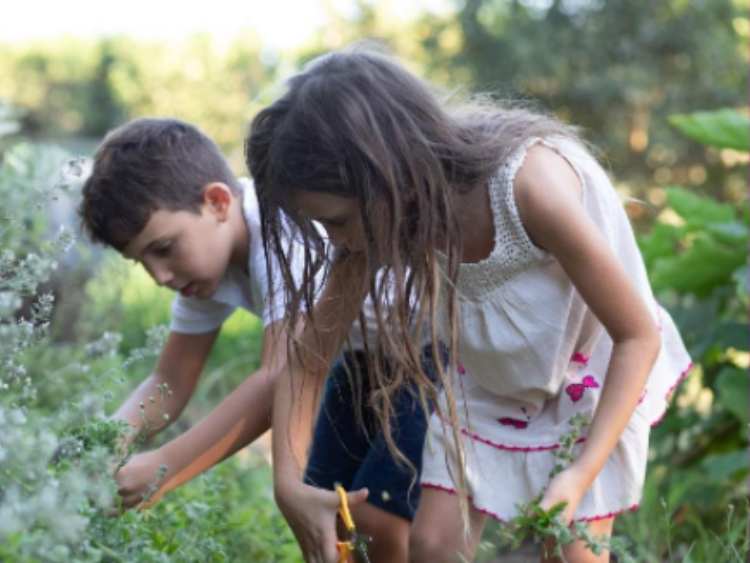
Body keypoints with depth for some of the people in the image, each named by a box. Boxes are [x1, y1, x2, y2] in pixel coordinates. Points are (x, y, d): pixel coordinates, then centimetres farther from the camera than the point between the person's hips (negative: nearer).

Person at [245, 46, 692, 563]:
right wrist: (288, 481, -25)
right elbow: (310, 358, -12)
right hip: (487, 376, 5)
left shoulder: (532, 185, -38)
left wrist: (582, 473, -35)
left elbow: (638, 336, -27)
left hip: (595, 371, -4)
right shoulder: (388, 210, -22)